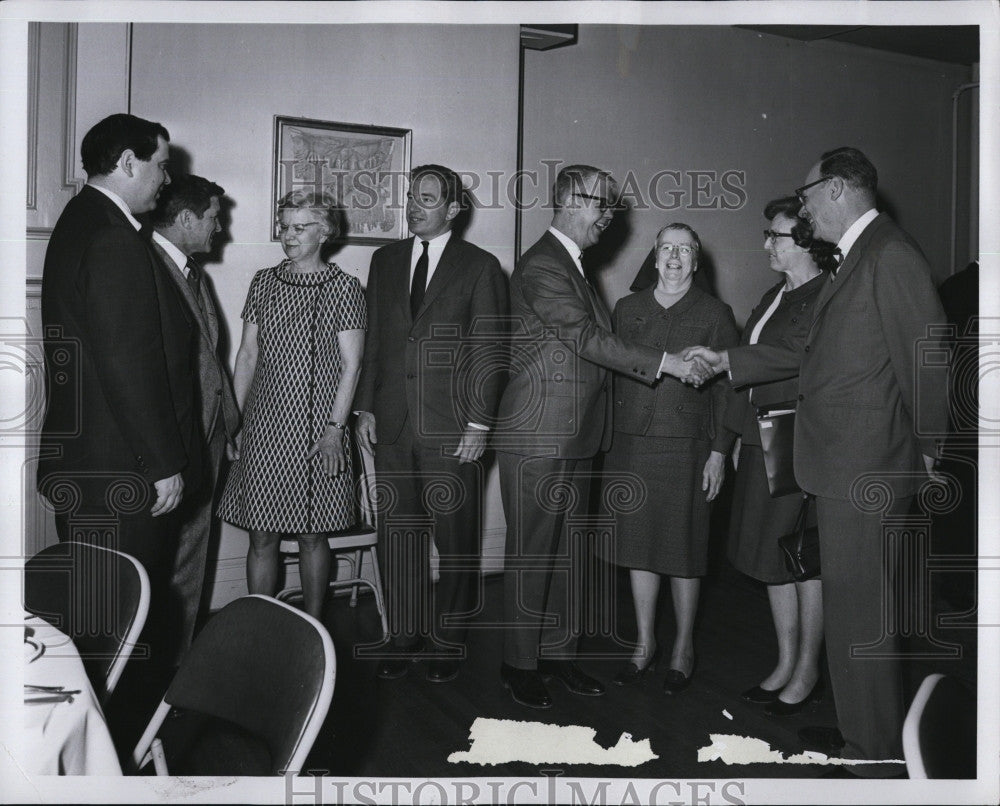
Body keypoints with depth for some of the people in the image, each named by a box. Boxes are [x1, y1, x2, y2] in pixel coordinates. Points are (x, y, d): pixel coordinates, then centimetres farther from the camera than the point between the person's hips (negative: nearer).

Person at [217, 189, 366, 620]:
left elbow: (350, 365, -3)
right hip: (264, 423, 3)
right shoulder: (263, 282, 10)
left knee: (312, 535, 6)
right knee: (262, 536, 4)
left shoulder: (345, 287, -1)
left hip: (317, 427, -3)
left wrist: (335, 428, -10)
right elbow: (247, 354, 11)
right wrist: (236, 418, 5)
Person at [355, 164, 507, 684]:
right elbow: (373, 339, 13)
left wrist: (479, 423, -9)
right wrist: (365, 407, 6)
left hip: (452, 427, -4)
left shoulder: (479, 267, 0)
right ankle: (403, 635, 23)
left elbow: (487, 350, -3)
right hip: (391, 424, 4)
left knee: (456, 538, 5)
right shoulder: (385, 260, 13)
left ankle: (448, 639, 20)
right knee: (397, 533, 9)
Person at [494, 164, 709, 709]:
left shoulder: (573, 267, 19)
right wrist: (662, 362, -17)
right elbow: (587, 338, -19)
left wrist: (669, 367, 9)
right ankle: (520, 663, 13)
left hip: (574, 437, 9)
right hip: (537, 435, -9)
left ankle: (557, 652, 25)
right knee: (530, 551, 1)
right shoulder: (542, 266, -13)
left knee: (562, 549, 14)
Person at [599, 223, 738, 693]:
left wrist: (719, 452, -5)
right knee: (638, 546, 9)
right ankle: (645, 643, 24)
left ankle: (684, 650, 20)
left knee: (683, 551, 4)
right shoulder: (628, 309, 12)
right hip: (630, 443, 3)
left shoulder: (715, 314, 4)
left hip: (686, 447, -3)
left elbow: (726, 388, 2)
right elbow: (612, 373, 11)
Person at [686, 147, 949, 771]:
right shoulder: (858, 257, 16)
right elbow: (815, 351, 22)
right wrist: (728, 361, 23)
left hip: (866, 468, -10)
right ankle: (861, 731, 33)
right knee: (849, 601, 18)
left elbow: (926, 357, -17)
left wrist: (931, 451, -9)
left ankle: (876, 754, 16)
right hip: (843, 466, 10)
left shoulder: (890, 256, -15)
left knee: (859, 612, 0)